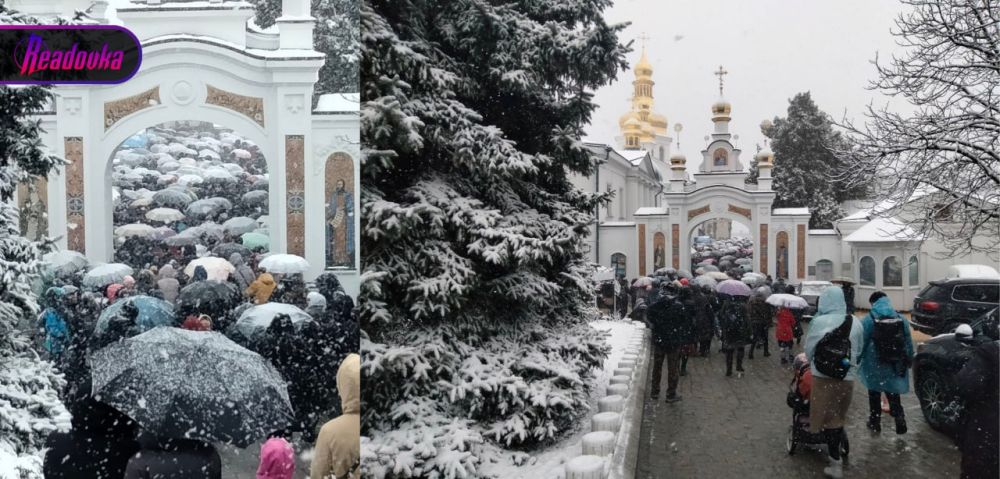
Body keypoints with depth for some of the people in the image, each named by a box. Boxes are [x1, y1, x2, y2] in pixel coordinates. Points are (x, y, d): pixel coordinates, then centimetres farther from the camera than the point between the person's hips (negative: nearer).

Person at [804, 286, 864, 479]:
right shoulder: (855, 322, 0)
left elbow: (809, 349, -5)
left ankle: (836, 462, 0)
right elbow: (859, 351, 10)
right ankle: (837, 453, 24)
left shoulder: (820, 321, -14)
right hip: (848, 376, 4)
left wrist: (813, 361, 15)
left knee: (827, 417, 4)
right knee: (838, 417, 18)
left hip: (824, 375, -4)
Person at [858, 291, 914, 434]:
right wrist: (909, 360, 16)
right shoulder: (901, 319, 1)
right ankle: (899, 418, -6)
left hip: (875, 365, -3)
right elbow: (908, 342, 6)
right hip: (895, 365, 3)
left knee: (874, 394, 14)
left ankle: (875, 422, 21)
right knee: (893, 393, 12)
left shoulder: (868, 320, -12)